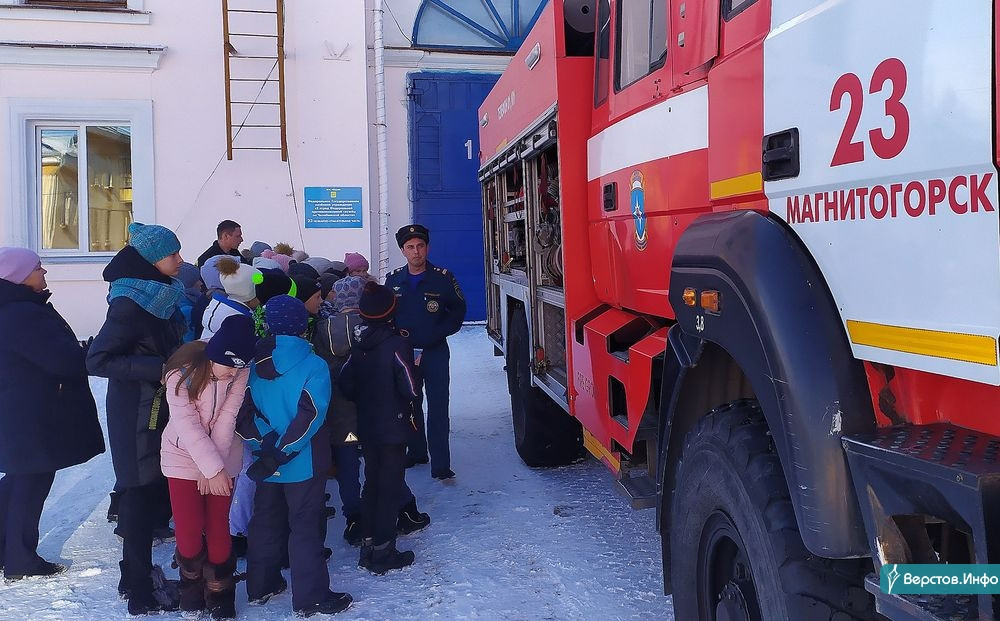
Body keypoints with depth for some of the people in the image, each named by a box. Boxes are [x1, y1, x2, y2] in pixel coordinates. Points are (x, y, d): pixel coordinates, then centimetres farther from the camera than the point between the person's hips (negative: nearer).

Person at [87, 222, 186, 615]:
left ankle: (138, 575, 30)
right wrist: (158, 369, -26)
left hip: (160, 410, 8)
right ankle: (141, 594, 9)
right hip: (138, 415, -8)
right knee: (142, 495, -2)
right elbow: (97, 359, -22)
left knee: (150, 492, 15)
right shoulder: (131, 303, -18)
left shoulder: (162, 296, 9)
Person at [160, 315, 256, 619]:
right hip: (183, 457, -1)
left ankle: (219, 595, 22)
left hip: (221, 459, 2)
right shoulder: (183, 371, -22)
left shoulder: (242, 372, -15)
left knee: (218, 530, 3)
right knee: (189, 533, -3)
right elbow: (186, 424, -22)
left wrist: (214, 468, -17)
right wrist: (212, 468, -24)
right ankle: (192, 589, 24)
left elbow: (227, 419, -15)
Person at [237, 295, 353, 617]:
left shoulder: (254, 366, 0)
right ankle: (311, 597, 11)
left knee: (266, 521, 19)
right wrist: (279, 453, -19)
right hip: (304, 463, -5)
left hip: (267, 461, 5)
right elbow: (308, 417, -22)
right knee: (306, 526, 4)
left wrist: (267, 443, -9)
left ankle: (260, 586, 31)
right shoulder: (314, 365, -15)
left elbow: (244, 412, -5)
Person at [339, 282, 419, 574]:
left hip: (366, 427, 6)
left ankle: (368, 545, 25)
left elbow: (345, 383, 1)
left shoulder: (358, 344, 0)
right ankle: (383, 552, 8)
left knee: (371, 483, 17)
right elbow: (411, 390, -20)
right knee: (389, 487, 3)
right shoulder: (397, 344, -19)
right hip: (393, 427, -6)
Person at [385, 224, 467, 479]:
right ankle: (416, 452, 29)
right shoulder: (393, 279, 5)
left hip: (435, 353, -3)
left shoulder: (443, 277, -4)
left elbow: (458, 311, 2)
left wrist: (436, 334, -9)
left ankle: (440, 465, -2)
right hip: (403, 352, 3)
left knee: (437, 408, -4)